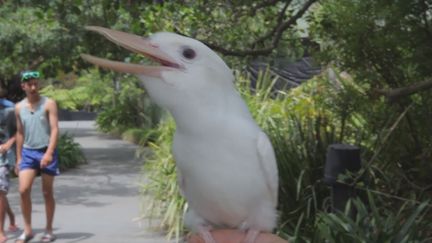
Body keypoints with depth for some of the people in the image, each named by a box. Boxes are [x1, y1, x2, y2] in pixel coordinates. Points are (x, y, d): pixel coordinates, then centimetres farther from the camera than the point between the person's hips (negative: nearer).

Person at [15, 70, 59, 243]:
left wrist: (49, 153, -24)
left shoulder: (49, 104, -5)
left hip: (46, 152, -3)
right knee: (23, 190, -10)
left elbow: (55, 129, -12)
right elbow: (20, 133, 15)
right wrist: (18, 158, 14)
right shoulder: (19, 107, 7)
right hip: (28, 153, 3)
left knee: (47, 192, 5)